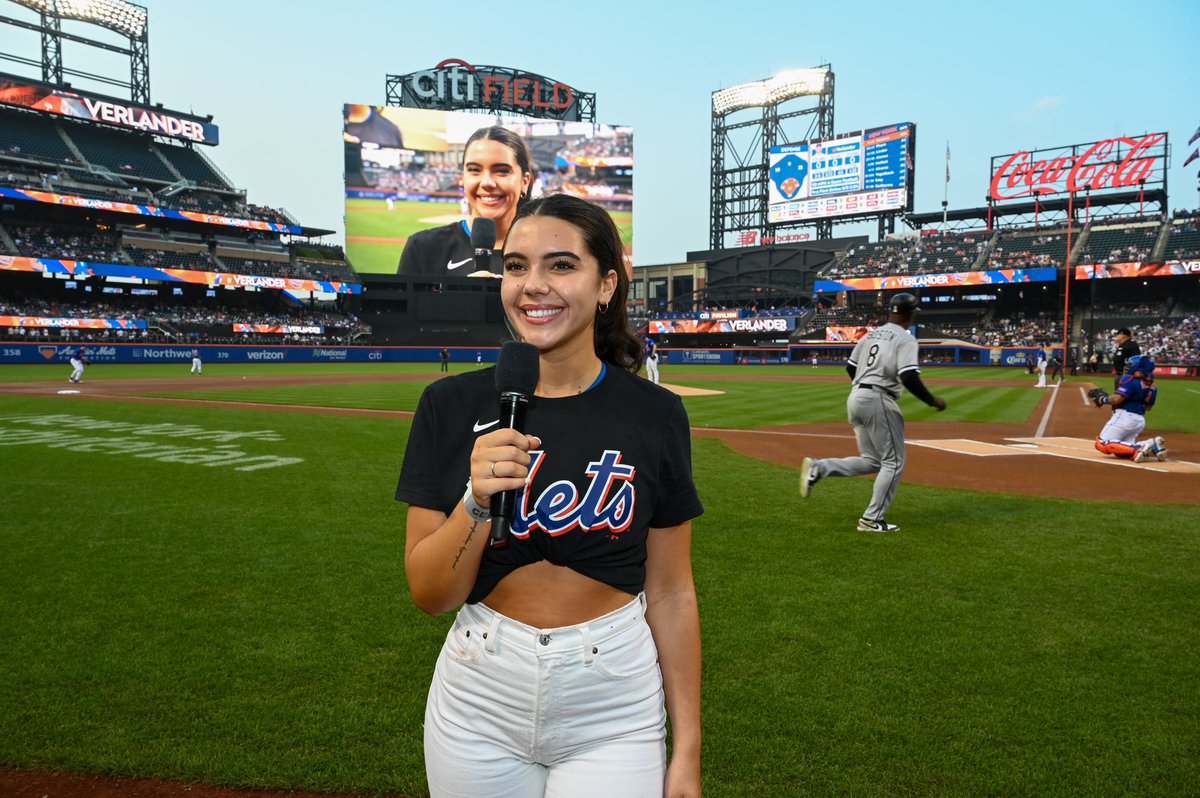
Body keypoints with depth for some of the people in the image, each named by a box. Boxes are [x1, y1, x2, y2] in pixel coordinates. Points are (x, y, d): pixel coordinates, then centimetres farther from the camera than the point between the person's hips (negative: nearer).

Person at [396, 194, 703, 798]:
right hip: (478, 701, 1)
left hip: (615, 708, -1)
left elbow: (671, 594, -2)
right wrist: (478, 501, -24)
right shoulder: (451, 407, -7)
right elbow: (428, 594, -6)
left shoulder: (655, 415, -8)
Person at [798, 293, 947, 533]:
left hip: (855, 398, 8)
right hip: (878, 401, -8)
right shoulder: (905, 339, -7)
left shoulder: (871, 335, 16)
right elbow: (909, 377, -19)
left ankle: (818, 468, -2)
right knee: (894, 462, 5)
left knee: (871, 461, 16)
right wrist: (932, 400, -8)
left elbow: (850, 368, 20)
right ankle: (871, 520, 5)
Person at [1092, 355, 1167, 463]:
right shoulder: (1152, 386, 13)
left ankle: (1138, 449, -26)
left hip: (1124, 416, -8)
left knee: (1102, 444, -11)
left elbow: (1117, 399, -19)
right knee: (1121, 452, 12)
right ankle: (1153, 446, -5)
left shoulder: (1130, 380, -12)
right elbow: (1148, 407, 19)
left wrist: (1103, 399, -3)